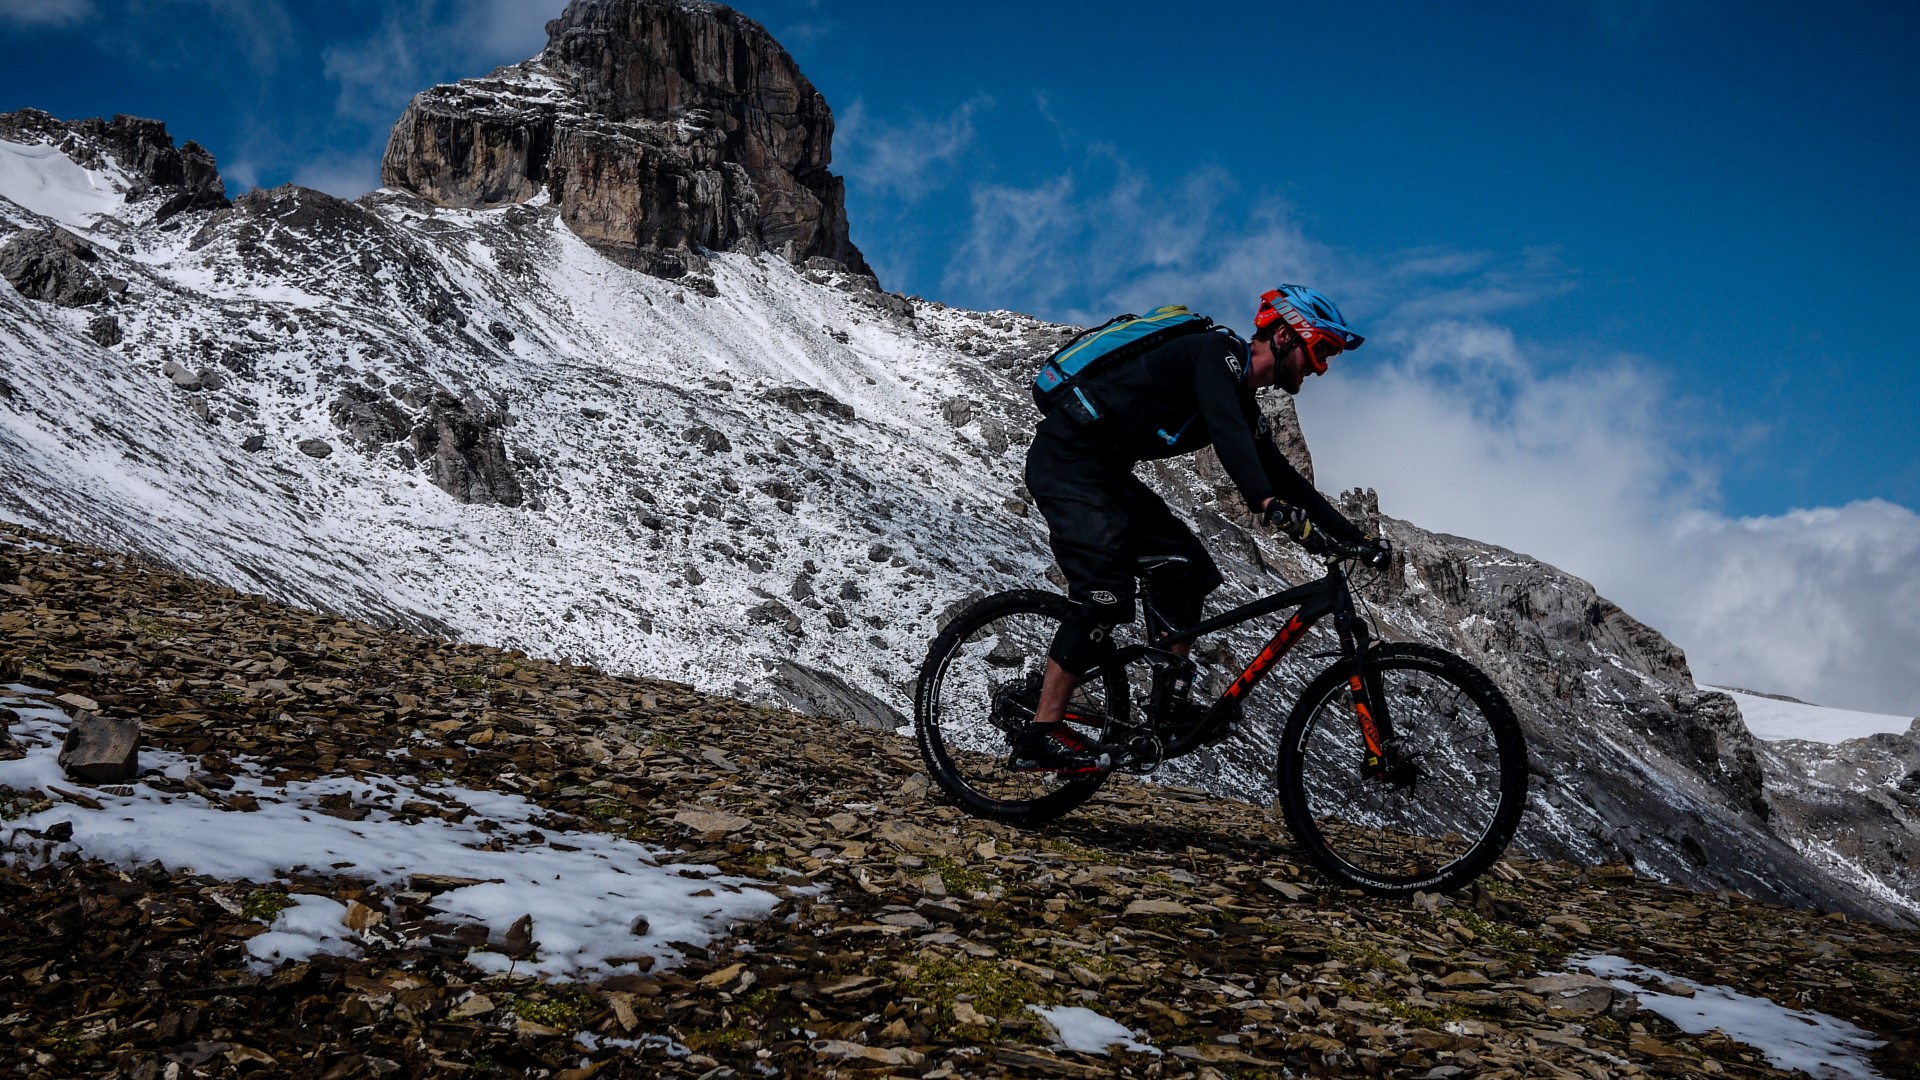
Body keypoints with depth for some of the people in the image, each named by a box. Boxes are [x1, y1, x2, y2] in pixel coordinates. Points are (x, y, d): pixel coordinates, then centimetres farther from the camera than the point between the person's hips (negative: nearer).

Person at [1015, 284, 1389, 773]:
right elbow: (1223, 427, -33)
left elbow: (1283, 477, 20)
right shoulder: (1218, 352, -14)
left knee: (1188, 568, 6)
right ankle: (1040, 736, -20)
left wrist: (1355, 536, 14)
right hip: (1067, 455, -10)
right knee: (1106, 592, -21)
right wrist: (1267, 502, -45)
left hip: (1106, 471, 10)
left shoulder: (1244, 405, 15)